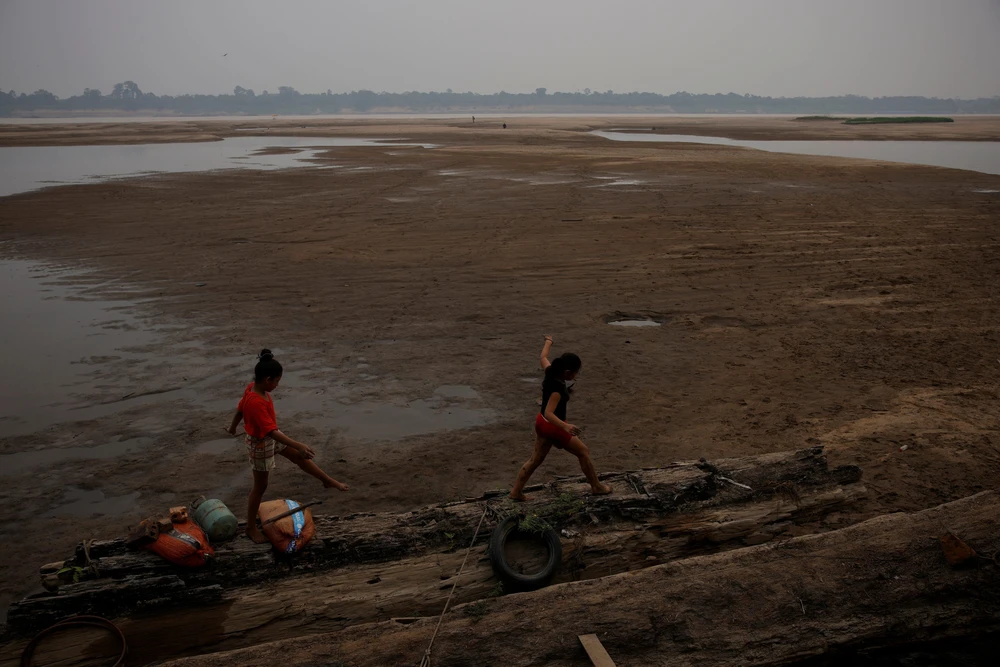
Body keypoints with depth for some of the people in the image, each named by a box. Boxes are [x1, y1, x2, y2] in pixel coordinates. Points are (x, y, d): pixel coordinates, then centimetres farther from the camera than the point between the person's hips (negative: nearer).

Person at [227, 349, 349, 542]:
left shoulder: (252, 388, -10)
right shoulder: (257, 403, -39)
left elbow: (240, 409, 8)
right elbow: (272, 432, -40)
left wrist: (233, 427, 27)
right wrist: (298, 445, -42)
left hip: (270, 438, 9)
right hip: (260, 444, -9)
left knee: (300, 457, 18)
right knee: (260, 486, 7)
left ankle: (328, 481, 36)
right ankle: (251, 528, 24)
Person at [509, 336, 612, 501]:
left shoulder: (550, 372, -9)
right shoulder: (557, 388, -33)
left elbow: (543, 357, 13)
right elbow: (549, 413, -40)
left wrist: (548, 342, 32)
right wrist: (565, 426, -55)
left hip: (542, 423, 9)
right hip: (553, 427, -9)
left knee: (536, 459, 18)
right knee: (583, 452, 10)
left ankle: (516, 491, 23)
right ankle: (596, 487, 25)